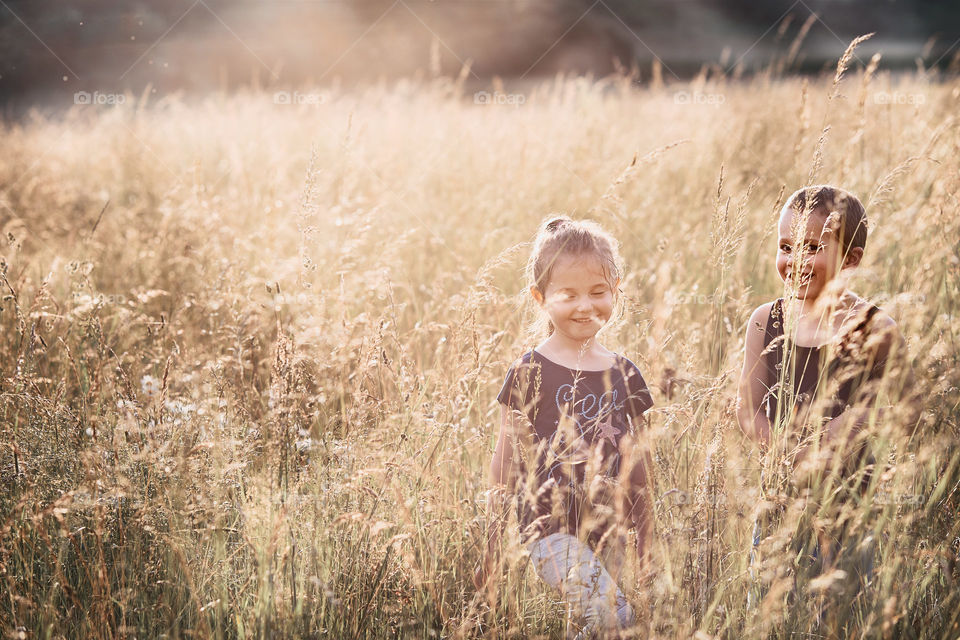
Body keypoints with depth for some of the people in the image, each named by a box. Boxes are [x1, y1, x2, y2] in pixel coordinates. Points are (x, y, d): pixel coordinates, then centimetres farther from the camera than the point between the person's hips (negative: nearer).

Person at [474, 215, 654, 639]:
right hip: (550, 527, -4)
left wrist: (645, 539, 16)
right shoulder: (530, 373, -3)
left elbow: (636, 462, 15)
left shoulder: (625, 376, 9)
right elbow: (507, 461, 0)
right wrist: (492, 546, 2)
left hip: (608, 531, 4)